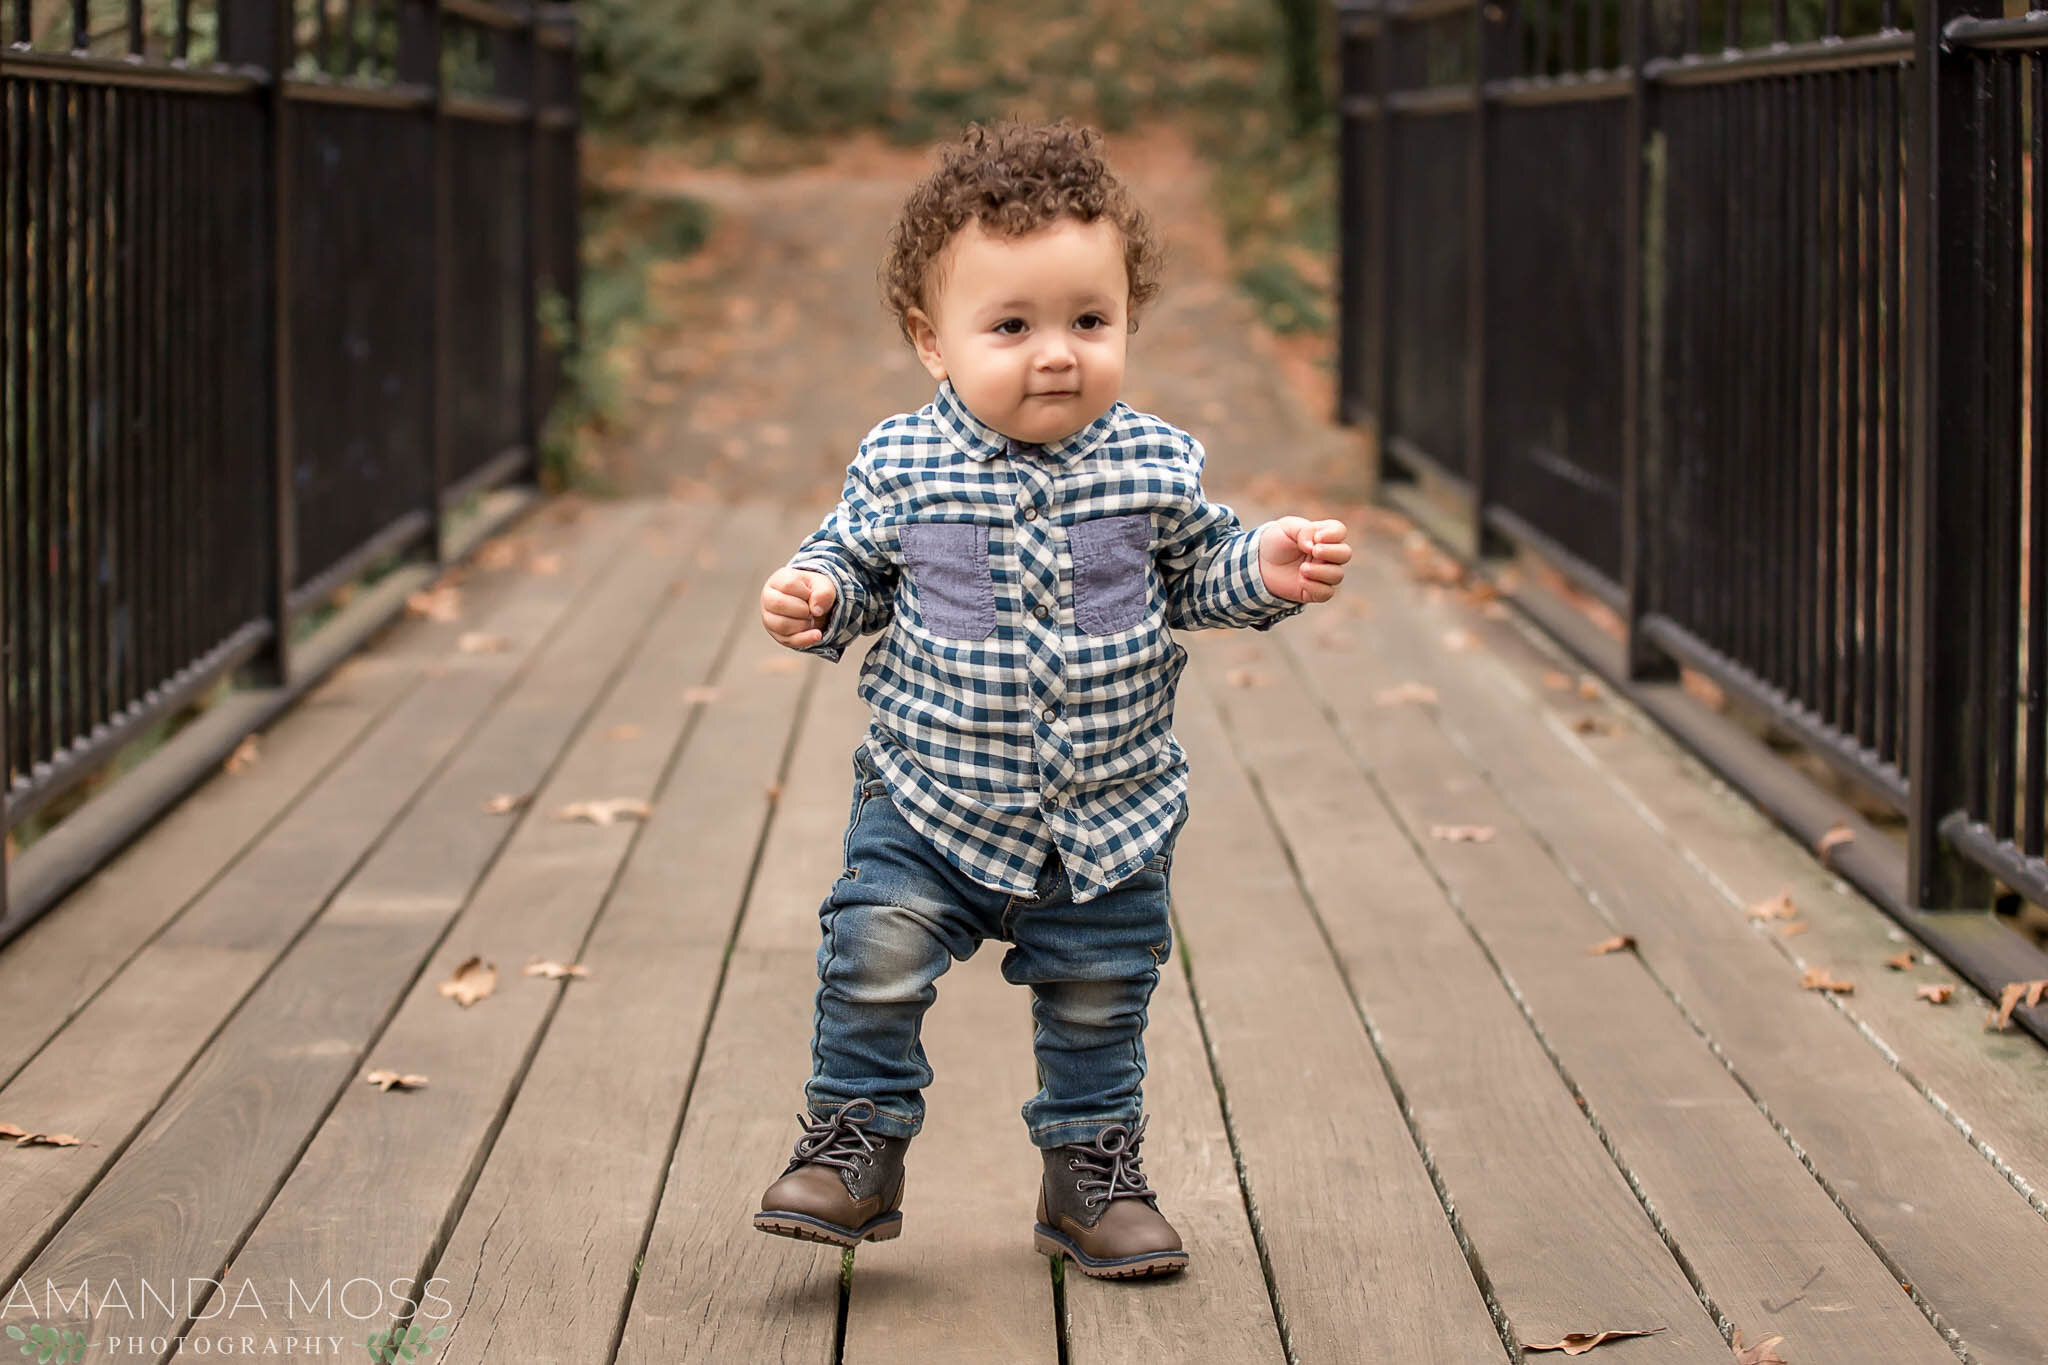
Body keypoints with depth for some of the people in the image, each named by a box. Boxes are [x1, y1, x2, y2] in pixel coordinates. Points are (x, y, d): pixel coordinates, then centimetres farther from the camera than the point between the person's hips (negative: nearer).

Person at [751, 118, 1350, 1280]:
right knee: (875, 962, -11)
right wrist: (813, 595, -18)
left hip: (1109, 814, 1)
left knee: (1099, 1004, 13)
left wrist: (1268, 570, -14)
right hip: (930, 800, -1)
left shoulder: (1155, 466, -8)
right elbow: (858, 562, 3)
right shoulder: (904, 467, -10)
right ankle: (857, 1145, 9)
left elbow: (1197, 574, 5)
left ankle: (1094, 1166, 32)